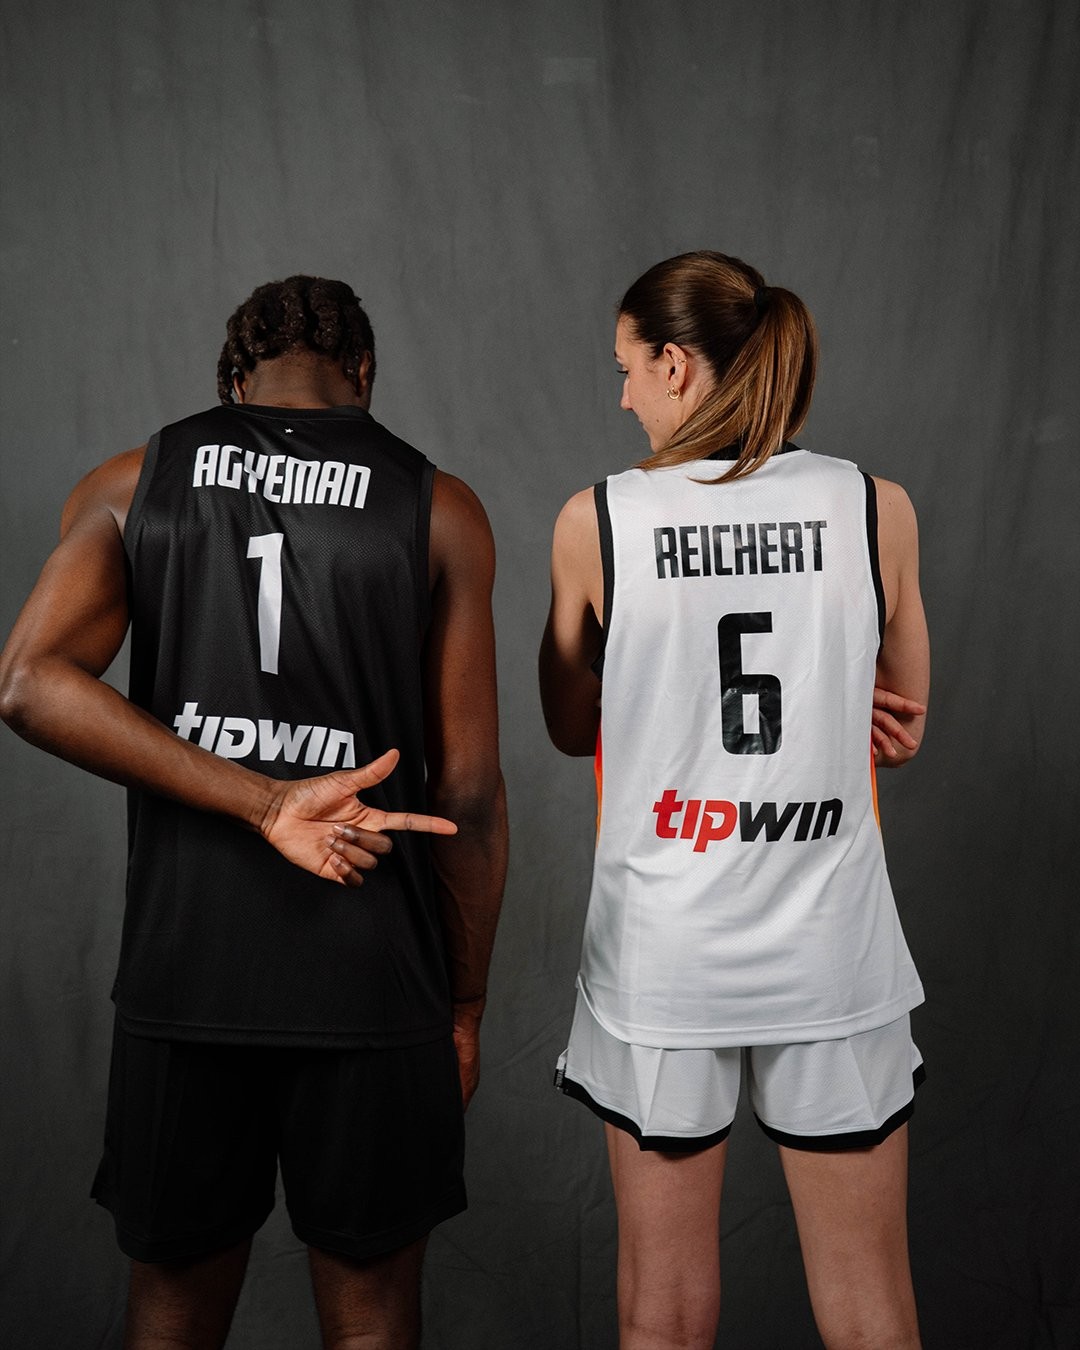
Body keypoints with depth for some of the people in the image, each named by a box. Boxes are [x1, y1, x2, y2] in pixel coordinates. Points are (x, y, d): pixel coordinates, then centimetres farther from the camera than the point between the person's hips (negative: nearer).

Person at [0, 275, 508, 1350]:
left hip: (183, 969, 2)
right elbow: (468, 791, -4)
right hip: (373, 979, -2)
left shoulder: (133, 485, 4)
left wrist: (262, 800, -14)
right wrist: (464, 1000, 6)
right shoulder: (439, 510, -1)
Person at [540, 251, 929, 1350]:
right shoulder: (878, 509, -5)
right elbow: (900, 730, 6)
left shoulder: (594, 521, -8)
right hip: (832, 954, 1)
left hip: (663, 959, -1)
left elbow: (571, 728, 5)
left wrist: (669, 708, 4)